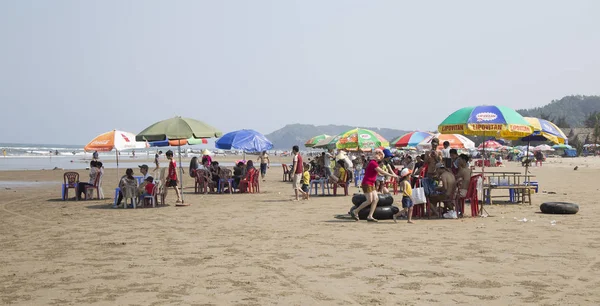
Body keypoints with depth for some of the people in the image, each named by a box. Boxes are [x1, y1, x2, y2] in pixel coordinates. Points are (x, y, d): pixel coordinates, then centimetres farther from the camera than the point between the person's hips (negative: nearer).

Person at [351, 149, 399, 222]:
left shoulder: (374, 163, 14)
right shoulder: (373, 163, -17)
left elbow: (378, 173, 23)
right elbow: (382, 172, -18)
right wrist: (392, 175, -11)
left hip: (371, 184, 10)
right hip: (367, 183, -10)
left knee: (376, 199, 1)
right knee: (369, 200, -11)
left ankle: (370, 216, 1)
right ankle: (355, 211, 0)